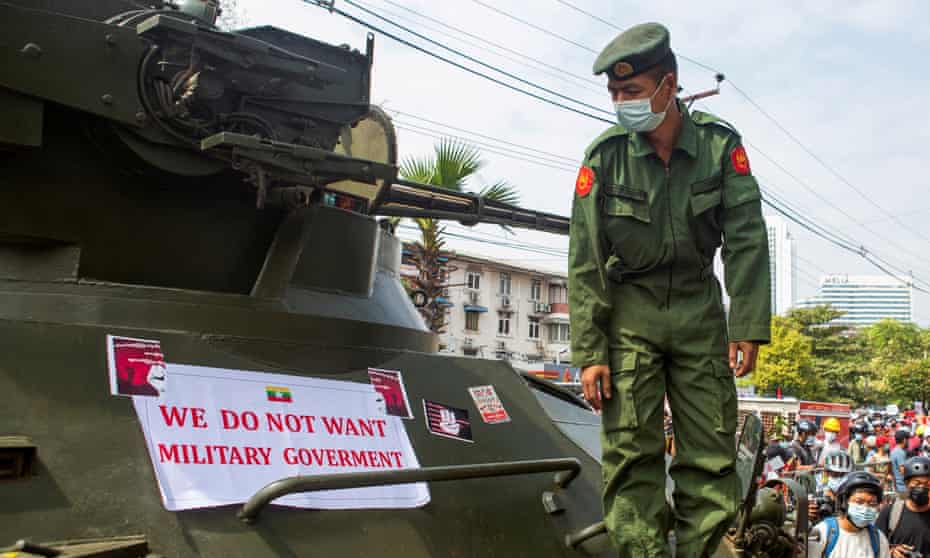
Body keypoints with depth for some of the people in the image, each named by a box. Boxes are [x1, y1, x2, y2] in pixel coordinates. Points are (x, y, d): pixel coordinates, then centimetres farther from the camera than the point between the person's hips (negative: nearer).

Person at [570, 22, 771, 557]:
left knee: (712, 452, 1)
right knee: (632, 450, -5)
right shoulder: (604, 156, -8)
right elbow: (585, 263, -8)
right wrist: (589, 352, -12)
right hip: (628, 313, -1)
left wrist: (748, 327, -13)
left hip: (699, 309, 2)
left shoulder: (720, 143, -6)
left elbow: (746, 238, -5)